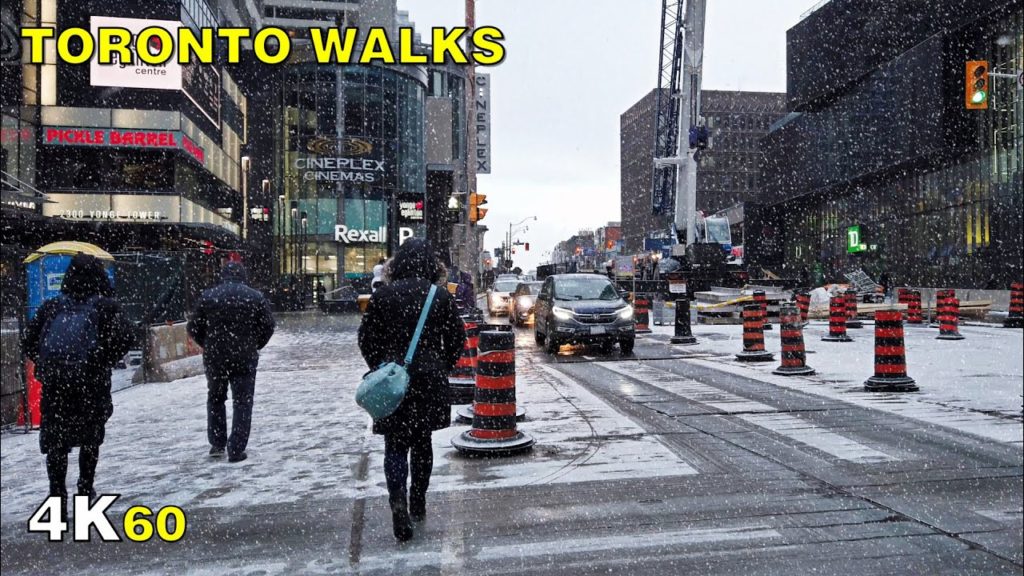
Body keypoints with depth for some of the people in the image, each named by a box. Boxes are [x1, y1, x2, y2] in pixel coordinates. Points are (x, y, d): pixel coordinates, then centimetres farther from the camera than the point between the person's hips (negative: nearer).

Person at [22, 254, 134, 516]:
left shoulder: (52, 305, 10)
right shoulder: (106, 305, 2)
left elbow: (28, 342, 7)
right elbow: (123, 338, -11)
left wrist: (47, 367, 18)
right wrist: (105, 362, 3)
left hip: (53, 384, 1)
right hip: (92, 383, -1)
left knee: (55, 441, 10)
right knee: (91, 436, 20)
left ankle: (58, 501, 7)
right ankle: (85, 489, 27)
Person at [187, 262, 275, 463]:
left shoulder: (208, 296, -2)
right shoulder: (255, 297, -2)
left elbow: (194, 328, 0)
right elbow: (268, 326, -2)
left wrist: (208, 346, 15)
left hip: (214, 357, 1)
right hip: (245, 359, -1)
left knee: (215, 399, 21)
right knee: (242, 403, 6)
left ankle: (217, 444, 23)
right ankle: (236, 450, 3)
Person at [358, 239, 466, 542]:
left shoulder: (382, 295, -5)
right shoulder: (441, 297, -4)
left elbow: (366, 338, 0)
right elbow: (457, 338, 0)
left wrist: (379, 367, 11)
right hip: (430, 380, 1)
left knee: (395, 444, 5)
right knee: (422, 442, 16)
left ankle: (398, 500, -17)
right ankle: (418, 505, 26)